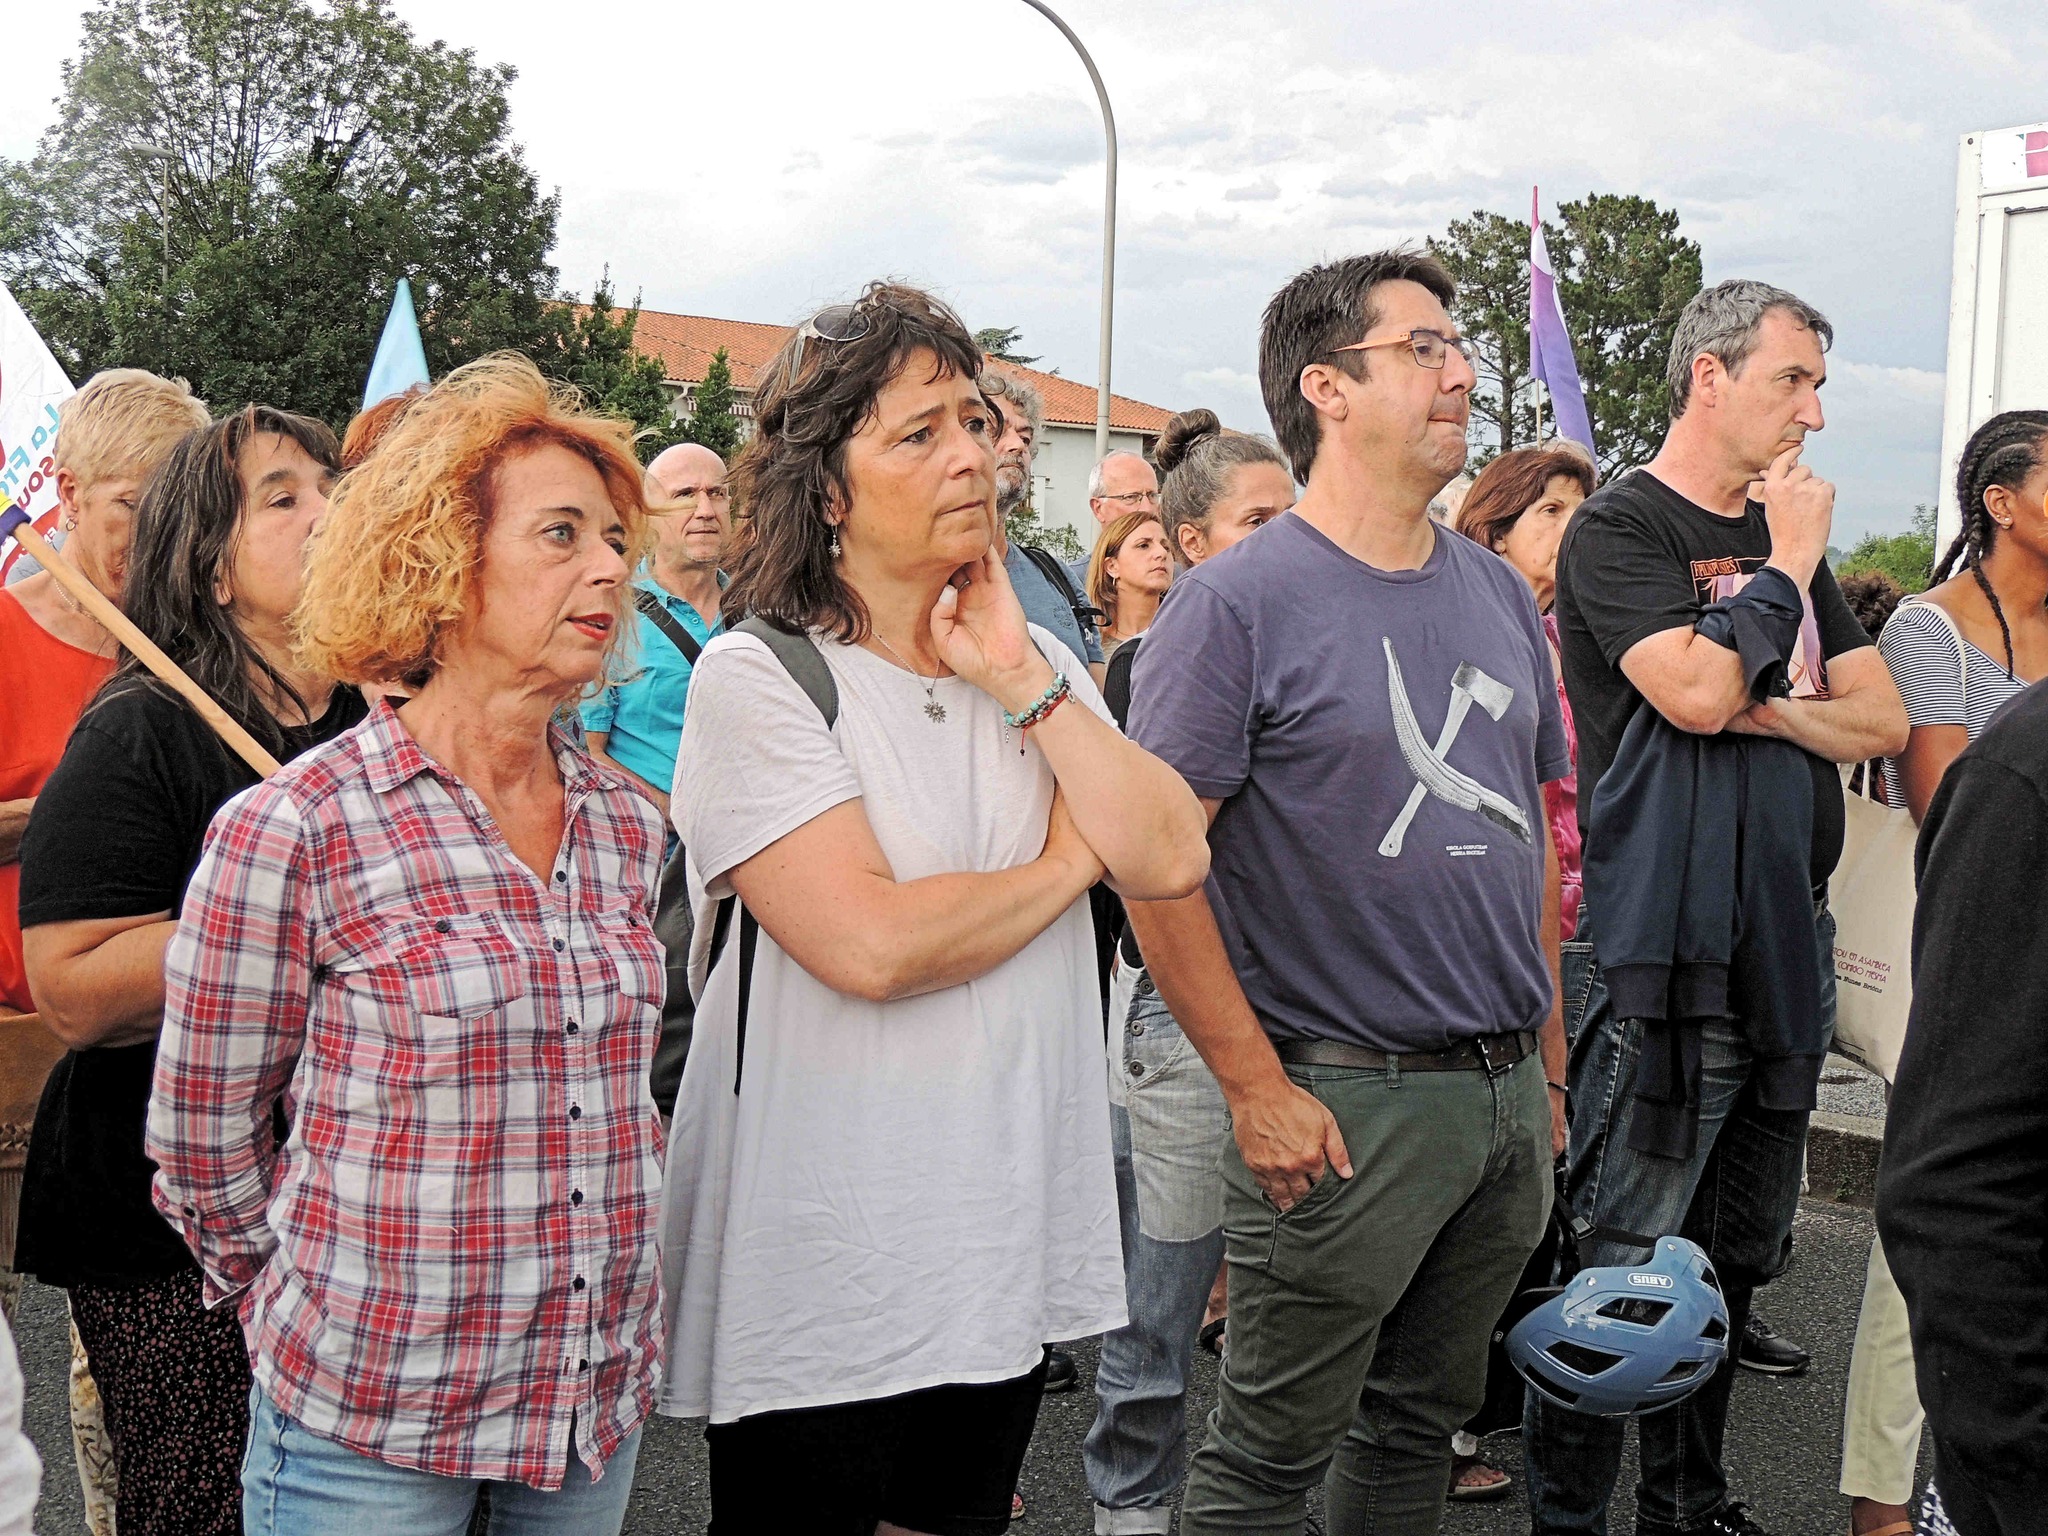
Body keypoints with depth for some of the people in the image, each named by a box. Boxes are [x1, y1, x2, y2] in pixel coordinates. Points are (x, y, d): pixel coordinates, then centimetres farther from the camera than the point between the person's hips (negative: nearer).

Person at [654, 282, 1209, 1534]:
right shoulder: (756, 677, -11)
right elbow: (869, 944, -23)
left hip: (1008, 1248, 6)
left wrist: (1021, 681, -9)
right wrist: (1066, 861, -8)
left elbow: (1171, 860, -4)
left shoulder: (1038, 663, 9)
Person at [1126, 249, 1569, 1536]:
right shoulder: (1238, 601, -11)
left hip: (1507, 1097, 6)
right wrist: (1258, 1089, -16)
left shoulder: (1500, 593, 10)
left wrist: (1548, 1060, 14)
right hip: (1347, 1101, -6)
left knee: (1423, 1423, 18)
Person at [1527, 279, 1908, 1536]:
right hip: (1666, 952, -8)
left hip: (1789, 947, 8)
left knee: (1739, 1259, 16)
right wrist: (1786, 565, -10)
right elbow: (1694, 691, -23)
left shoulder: (1785, 538, 15)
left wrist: (1775, 714, -8)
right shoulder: (1621, 528, -7)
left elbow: (1886, 719, 11)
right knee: (1626, 1268, -4)